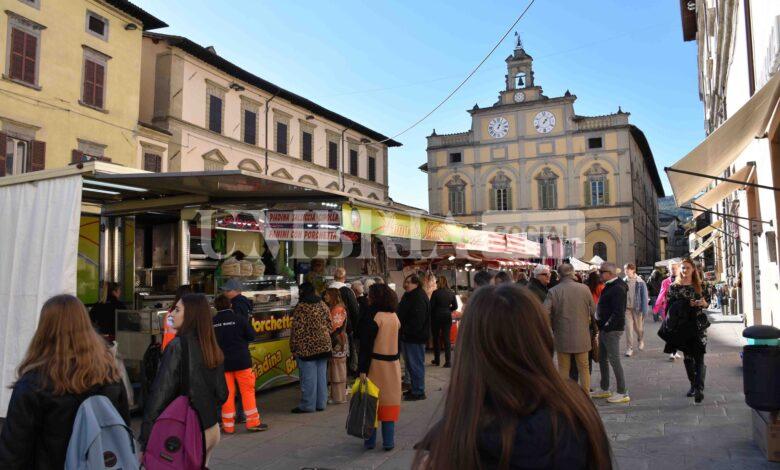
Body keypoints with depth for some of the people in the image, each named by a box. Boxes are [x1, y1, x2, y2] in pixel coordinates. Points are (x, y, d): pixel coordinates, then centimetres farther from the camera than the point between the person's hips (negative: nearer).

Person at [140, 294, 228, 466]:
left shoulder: (177, 346, -15)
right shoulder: (213, 348, 4)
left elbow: (160, 392, -18)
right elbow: (222, 393, 8)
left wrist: (144, 440, -15)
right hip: (212, 429, 6)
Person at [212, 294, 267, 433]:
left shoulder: (212, 322, -2)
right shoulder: (239, 319, -9)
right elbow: (251, 336, -5)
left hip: (222, 363, 2)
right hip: (241, 360, -2)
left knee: (227, 393, 9)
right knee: (247, 390, 6)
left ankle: (228, 425, 13)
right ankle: (253, 422, 9)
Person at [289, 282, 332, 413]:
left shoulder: (301, 308, -11)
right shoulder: (323, 305, 7)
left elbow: (297, 330, -13)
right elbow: (329, 325, 11)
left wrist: (294, 348, -5)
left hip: (307, 348, -6)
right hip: (323, 346, 6)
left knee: (308, 377, 0)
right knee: (322, 375, 11)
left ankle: (308, 405, 7)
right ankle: (321, 403, 18)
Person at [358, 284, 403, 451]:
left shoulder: (372, 317, -14)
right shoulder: (394, 317, 5)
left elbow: (366, 345, -16)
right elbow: (394, 341, 11)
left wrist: (362, 369, -15)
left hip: (375, 364, -5)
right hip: (393, 364, 5)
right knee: (390, 400, 9)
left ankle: (370, 441, 13)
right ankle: (389, 441, 12)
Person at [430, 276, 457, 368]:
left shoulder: (436, 292, -13)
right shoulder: (451, 293, -1)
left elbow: (431, 306, -11)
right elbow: (455, 306, 3)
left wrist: (430, 315, 6)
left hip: (436, 316, -3)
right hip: (447, 317, 3)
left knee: (436, 338, 11)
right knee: (446, 338, 4)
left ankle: (436, 360, 19)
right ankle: (447, 361, -2)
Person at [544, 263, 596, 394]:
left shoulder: (553, 291, -12)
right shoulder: (584, 289, -8)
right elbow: (594, 311, -2)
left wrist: (552, 328, 1)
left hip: (562, 337, -1)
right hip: (581, 337, 1)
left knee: (563, 370, 12)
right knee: (584, 369, 15)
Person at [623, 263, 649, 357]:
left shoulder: (640, 282, -9)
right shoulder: (624, 282, -2)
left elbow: (644, 297, -6)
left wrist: (644, 311, -9)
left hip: (637, 309, -1)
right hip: (627, 309, 1)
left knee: (639, 328, 13)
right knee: (628, 328, -3)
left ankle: (640, 340, 44)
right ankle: (629, 348, 4)